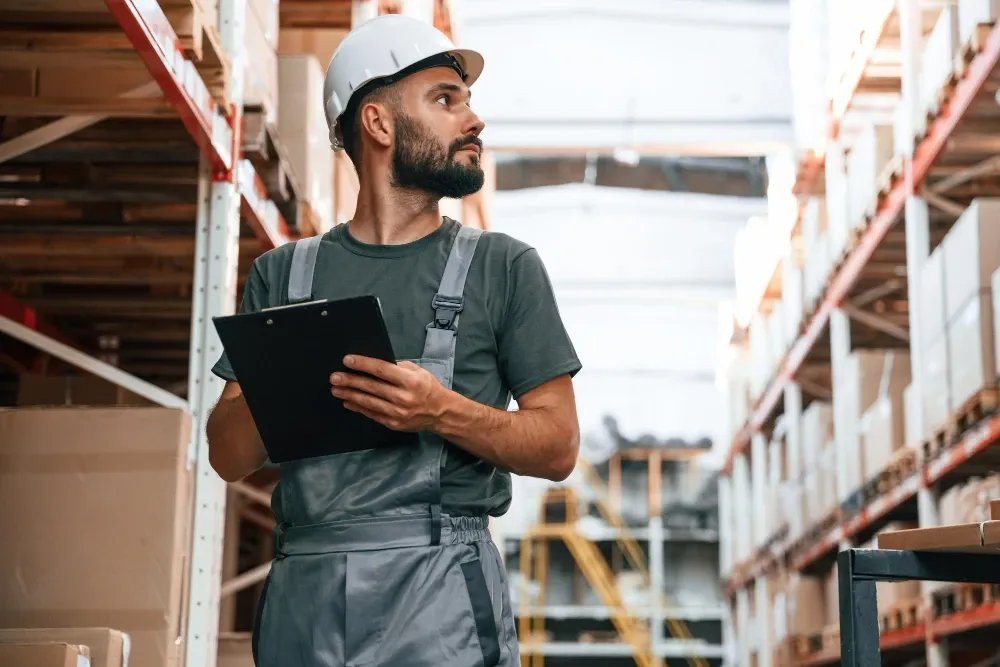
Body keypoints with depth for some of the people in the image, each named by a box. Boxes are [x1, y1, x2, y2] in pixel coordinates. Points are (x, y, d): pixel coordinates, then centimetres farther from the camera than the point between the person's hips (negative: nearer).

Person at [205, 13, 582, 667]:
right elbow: (229, 457, 8)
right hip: (304, 594, 2)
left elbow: (559, 446, 2)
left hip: (442, 589, -1)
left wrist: (444, 412, -15)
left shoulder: (504, 266, 6)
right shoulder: (283, 275, 11)